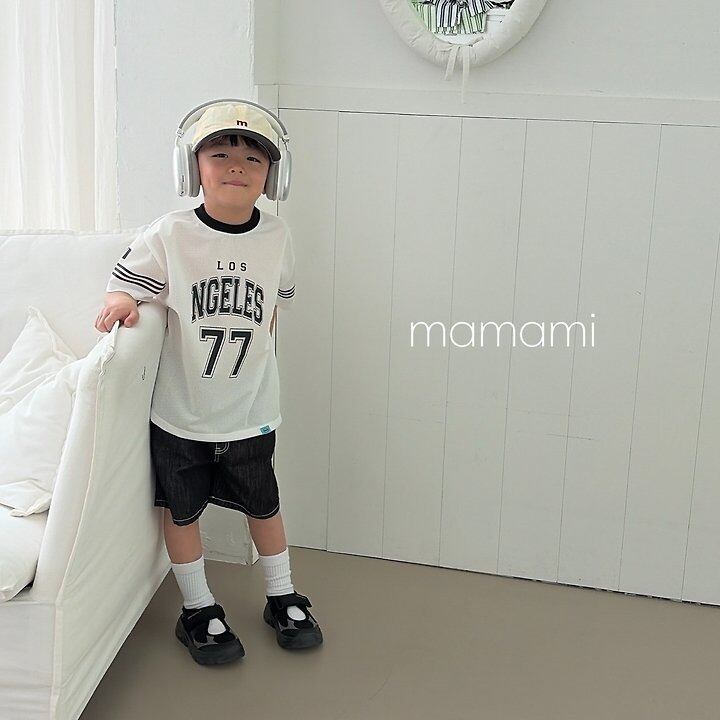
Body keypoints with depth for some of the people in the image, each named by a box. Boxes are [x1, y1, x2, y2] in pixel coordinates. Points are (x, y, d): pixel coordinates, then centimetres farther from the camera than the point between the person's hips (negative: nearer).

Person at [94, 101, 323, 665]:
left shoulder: (277, 237, -5)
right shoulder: (170, 234, -13)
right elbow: (125, 285, -8)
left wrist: (250, 352, 6)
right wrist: (120, 302, -29)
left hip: (250, 408, 2)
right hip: (181, 408, -1)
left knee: (263, 504, 16)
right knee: (182, 509, 12)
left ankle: (283, 600, 37)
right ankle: (199, 611, 32)